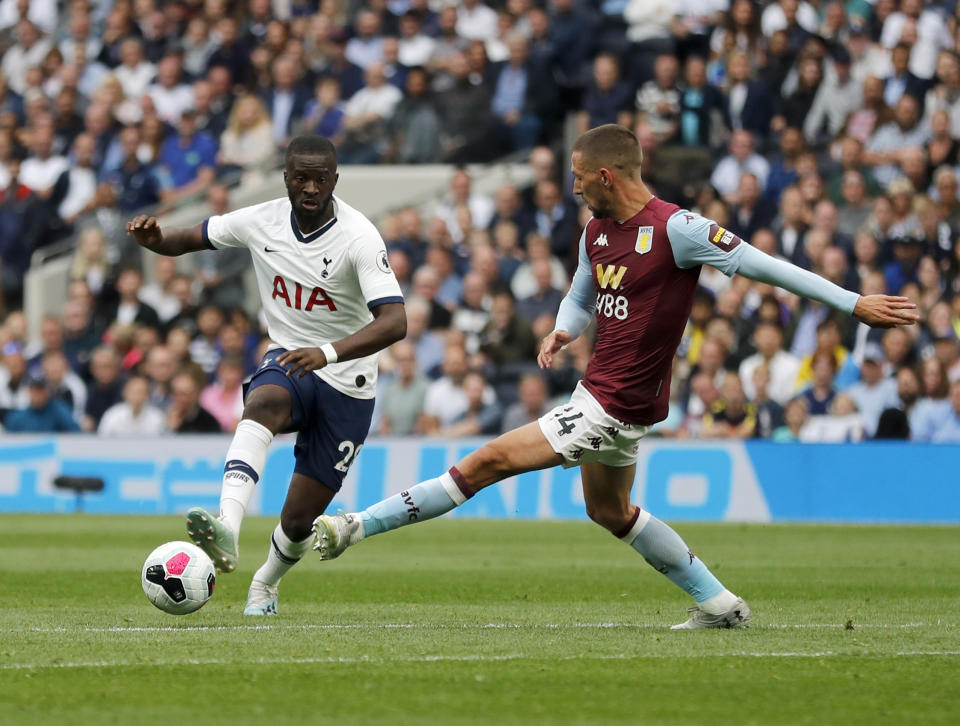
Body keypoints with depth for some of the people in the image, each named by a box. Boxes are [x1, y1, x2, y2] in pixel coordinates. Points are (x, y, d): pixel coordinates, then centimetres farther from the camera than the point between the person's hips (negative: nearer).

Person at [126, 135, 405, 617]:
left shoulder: (359, 238, -21)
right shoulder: (262, 221, -6)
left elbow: (394, 322, -32)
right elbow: (189, 240, 8)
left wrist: (329, 353, -48)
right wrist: (154, 239, -16)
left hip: (346, 384, -2)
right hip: (287, 361, 2)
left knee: (299, 521, 0)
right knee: (262, 405, -37)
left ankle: (266, 584, 35)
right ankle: (227, 529, -56)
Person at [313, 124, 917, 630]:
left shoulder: (675, 229, -19)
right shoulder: (597, 232, 7)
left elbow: (762, 265, -17)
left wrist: (855, 303, -16)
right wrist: (562, 332, 0)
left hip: (617, 404, -10)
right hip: (602, 396, 10)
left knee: (487, 463, -9)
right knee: (610, 511, 24)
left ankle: (361, 526, -4)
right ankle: (719, 604, 28)